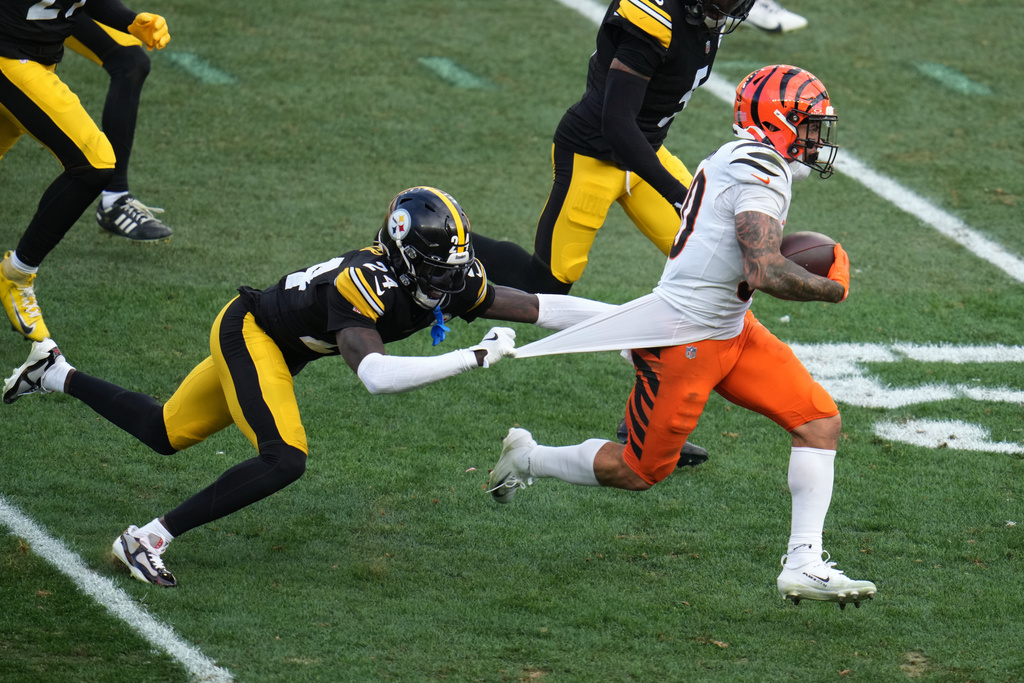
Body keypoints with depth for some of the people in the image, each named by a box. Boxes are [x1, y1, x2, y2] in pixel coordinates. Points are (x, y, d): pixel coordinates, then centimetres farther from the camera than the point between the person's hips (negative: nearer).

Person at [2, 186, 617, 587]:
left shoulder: (453, 284, -14)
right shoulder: (364, 282, -36)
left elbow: (539, 306, -13)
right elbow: (376, 376, -48)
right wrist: (475, 358, -48)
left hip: (280, 344, 8)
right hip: (249, 331, -8)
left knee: (166, 436, 20)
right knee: (284, 459, -26)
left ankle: (57, 375, 38)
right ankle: (148, 539, -20)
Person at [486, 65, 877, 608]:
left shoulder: (740, 159, 8)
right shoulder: (760, 174, -22)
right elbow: (765, 273, -33)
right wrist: (831, 289, -17)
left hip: (729, 331, 10)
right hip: (683, 341, -10)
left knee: (821, 421, -1)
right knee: (639, 471, 5)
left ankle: (804, 564, -4)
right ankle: (527, 458, 29)